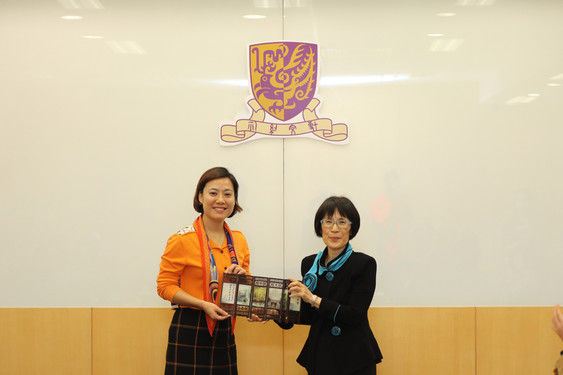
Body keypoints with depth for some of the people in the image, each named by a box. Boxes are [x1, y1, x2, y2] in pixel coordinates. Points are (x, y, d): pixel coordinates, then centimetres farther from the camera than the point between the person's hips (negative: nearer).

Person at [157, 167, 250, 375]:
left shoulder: (239, 240, 10)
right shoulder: (182, 240, -9)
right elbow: (165, 286, -8)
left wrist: (242, 277, -4)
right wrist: (204, 305, -18)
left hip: (224, 332, 5)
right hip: (190, 332, -5)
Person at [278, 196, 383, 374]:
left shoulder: (364, 264, -9)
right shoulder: (309, 264, 5)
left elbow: (355, 315, -17)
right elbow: (309, 316, 4)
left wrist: (313, 299, -22)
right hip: (319, 355, 4)